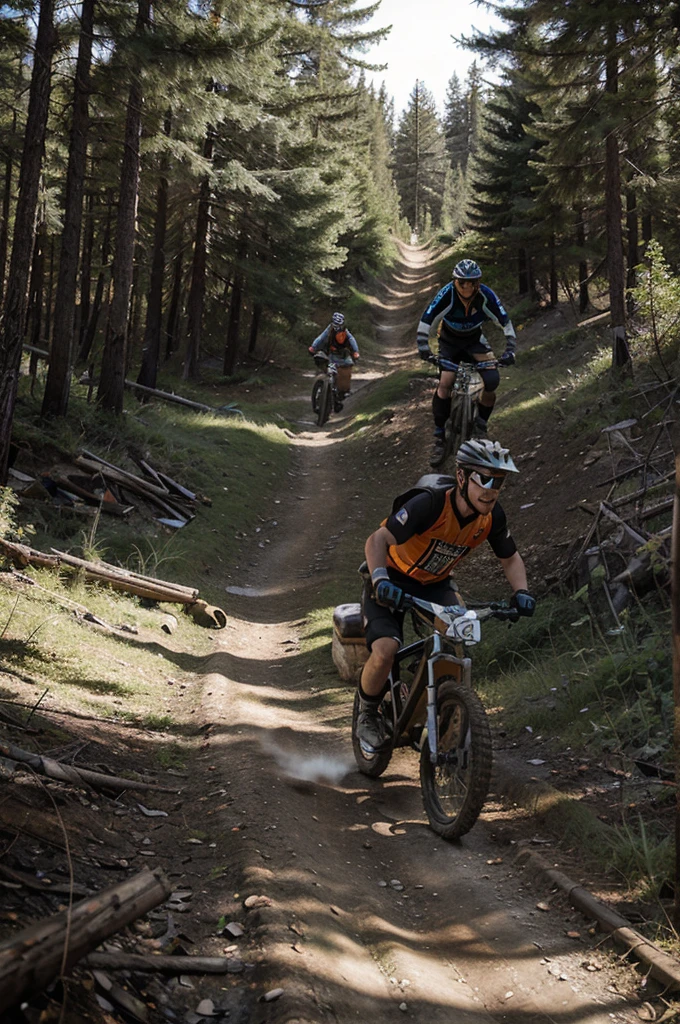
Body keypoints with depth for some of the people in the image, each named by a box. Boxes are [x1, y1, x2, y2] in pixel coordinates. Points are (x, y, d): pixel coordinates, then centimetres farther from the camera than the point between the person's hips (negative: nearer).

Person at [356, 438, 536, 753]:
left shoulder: (492, 517, -14)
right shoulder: (429, 504, -31)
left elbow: (510, 558, 3)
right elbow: (377, 540, -33)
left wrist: (520, 591, -15)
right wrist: (380, 578, -50)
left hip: (435, 585, 5)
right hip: (392, 583, -4)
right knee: (385, 650, -25)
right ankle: (367, 715, 4)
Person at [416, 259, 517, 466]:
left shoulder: (486, 296, -27)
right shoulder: (447, 294, -31)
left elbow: (505, 323, -21)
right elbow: (426, 321, -29)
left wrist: (510, 350, -31)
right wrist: (424, 349, -41)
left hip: (474, 340, 1)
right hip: (449, 342, -1)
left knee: (492, 380, -20)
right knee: (445, 384, -21)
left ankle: (480, 425, 5)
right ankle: (439, 438, -10)